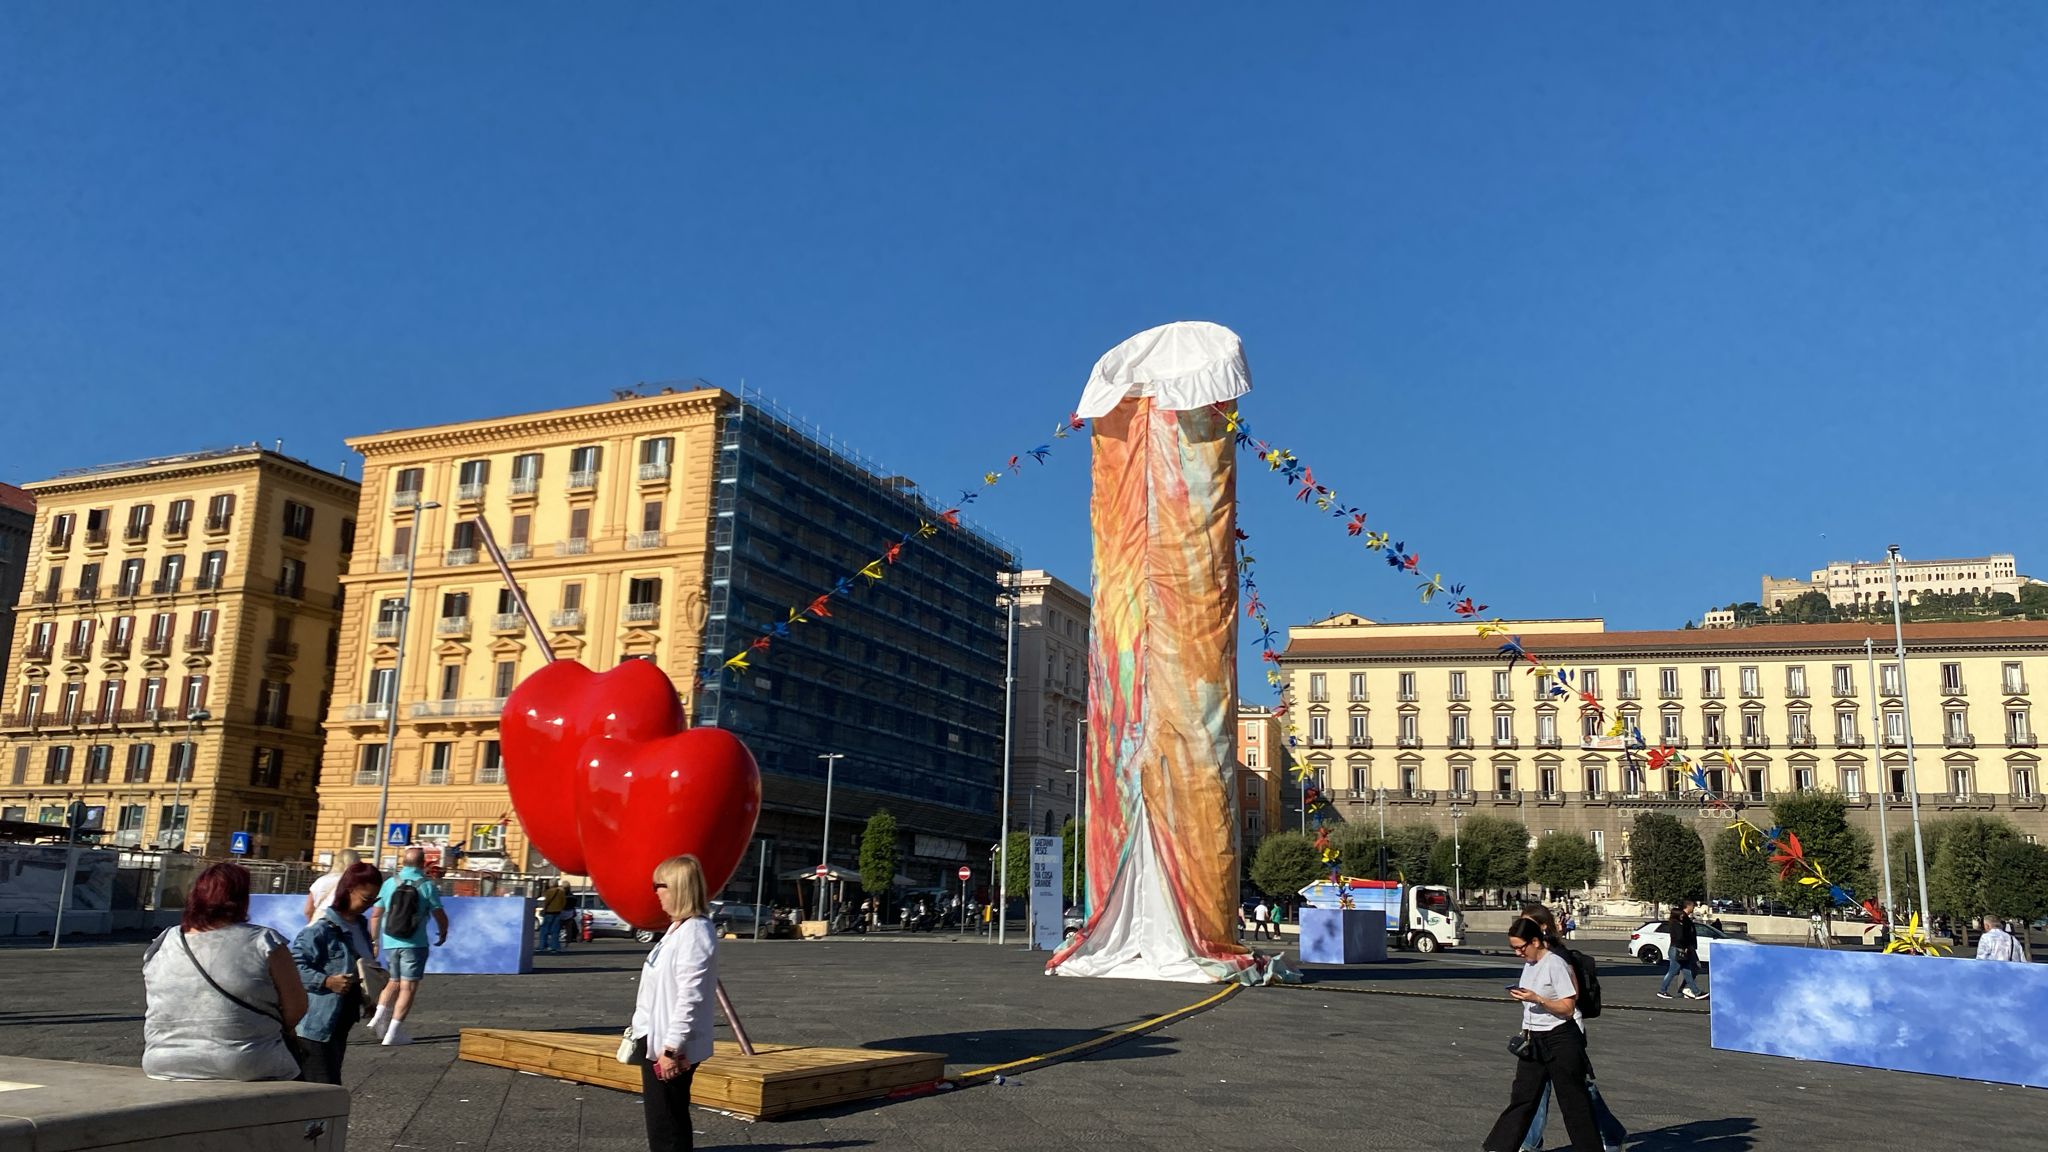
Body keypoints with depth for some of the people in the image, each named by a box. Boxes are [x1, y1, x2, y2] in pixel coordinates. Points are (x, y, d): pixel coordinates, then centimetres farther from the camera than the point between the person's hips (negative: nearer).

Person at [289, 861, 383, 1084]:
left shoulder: (360, 927, 11)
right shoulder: (323, 927, -16)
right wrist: (326, 982, -27)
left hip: (341, 1022, 9)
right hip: (315, 1024, -9)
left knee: (331, 1085, 15)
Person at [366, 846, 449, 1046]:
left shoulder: (390, 883, 3)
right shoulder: (427, 886, -6)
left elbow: (375, 916, 6)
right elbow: (440, 916, -3)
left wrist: (375, 940, 18)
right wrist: (443, 933, 18)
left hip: (390, 943, 4)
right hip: (414, 944, -4)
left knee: (394, 983, 23)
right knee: (408, 987, 1)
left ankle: (379, 1017, 6)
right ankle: (393, 1033, -2)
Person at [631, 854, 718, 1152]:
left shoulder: (694, 934, -20)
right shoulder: (678, 929, 12)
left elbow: (690, 999, -24)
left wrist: (671, 1048, -23)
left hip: (669, 1047, -10)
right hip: (656, 1040, 10)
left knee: (667, 1128, -1)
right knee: (662, 1124, 17)